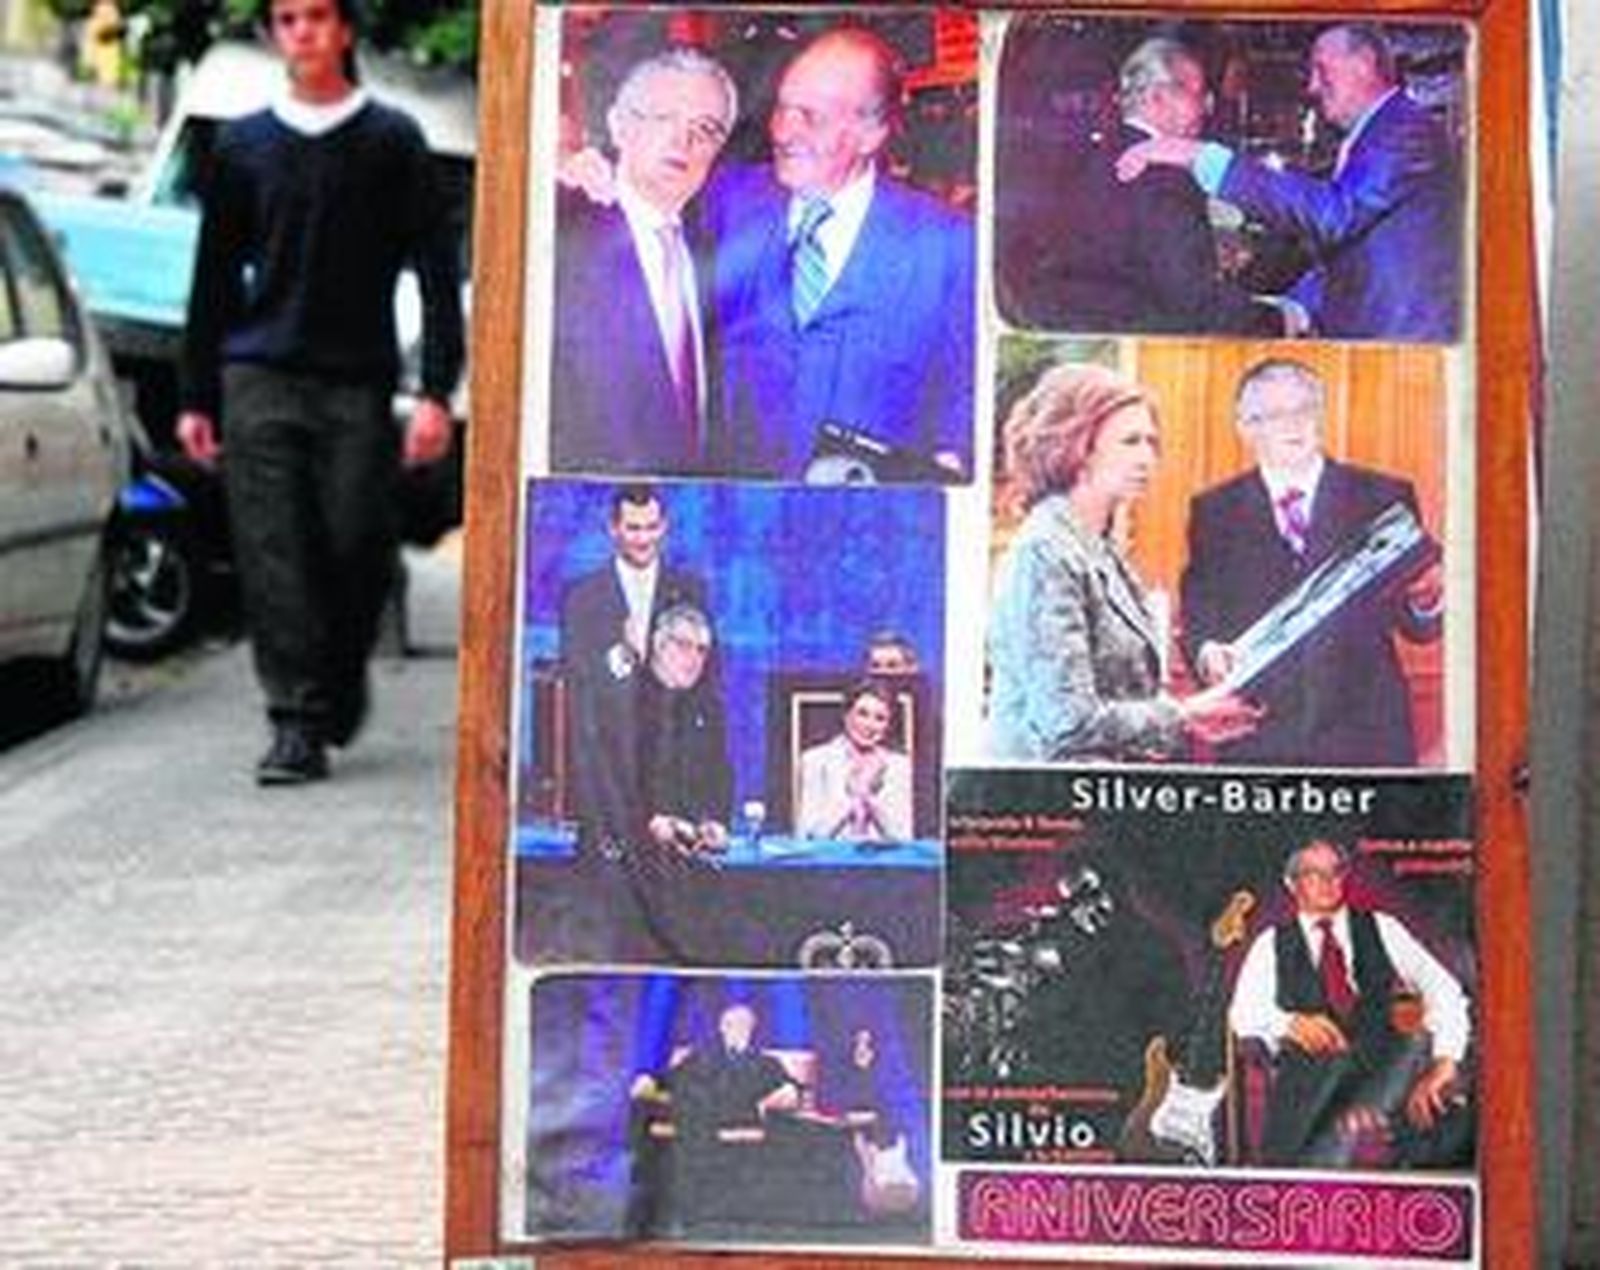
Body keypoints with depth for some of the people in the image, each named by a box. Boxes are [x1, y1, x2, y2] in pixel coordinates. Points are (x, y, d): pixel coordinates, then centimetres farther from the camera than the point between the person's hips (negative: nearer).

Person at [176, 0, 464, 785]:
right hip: (260, 379, 2)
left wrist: (437, 392, -6)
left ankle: (341, 683, 25)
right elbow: (214, 278, 16)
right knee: (274, 559, -7)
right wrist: (197, 396, 12)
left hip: (357, 382, -1)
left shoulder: (390, 141, 5)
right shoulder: (243, 146, 12)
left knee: (357, 551, -2)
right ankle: (297, 726, -6)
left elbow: (436, 271, 2)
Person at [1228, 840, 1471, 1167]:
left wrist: (1444, 1061, -16)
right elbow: (1243, 1013, 2)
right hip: (1309, 1064, -1)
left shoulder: (1381, 929, 15)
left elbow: (1442, 990, 3)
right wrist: (1289, 1023, -22)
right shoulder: (1272, 944, 16)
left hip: (1383, 1061, 1)